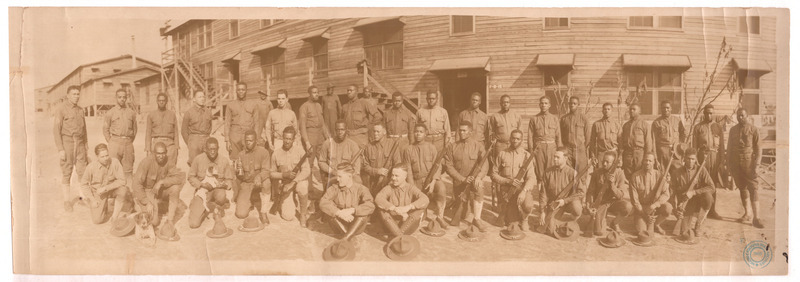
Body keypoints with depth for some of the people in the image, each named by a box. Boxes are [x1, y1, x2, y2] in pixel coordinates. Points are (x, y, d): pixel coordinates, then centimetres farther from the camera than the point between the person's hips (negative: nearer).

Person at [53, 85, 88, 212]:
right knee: (66, 174, 0)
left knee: (82, 171, 2)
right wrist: (60, 149, -15)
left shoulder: (80, 110, 12)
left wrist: (85, 142, 15)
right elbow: (56, 130, -11)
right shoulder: (60, 109, -7)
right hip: (66, 143, -5)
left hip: (80, 143, 5)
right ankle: (67, 201, 8)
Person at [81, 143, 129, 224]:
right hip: (97, 192, -1)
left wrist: (105, 188, -26)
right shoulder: (91, 167, -19)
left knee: (123, 190, -34)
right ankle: (104, 207, 23)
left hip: (111, 189, 1)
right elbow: (84, 184, -5)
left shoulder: (115, 162, -20)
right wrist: (92, 199, -10)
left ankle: (114, 216, -14)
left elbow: (121, 180, -20)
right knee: (97, 220, -13)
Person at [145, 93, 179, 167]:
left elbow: (176, 132, 11)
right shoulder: (151, 115, 11)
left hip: (170, 143, 0)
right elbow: (148, 133, 9)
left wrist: (176, 148, 4)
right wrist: (147, 149, 1)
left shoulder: (172, 114, 12)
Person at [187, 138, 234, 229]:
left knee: (221, 195, -41)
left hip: (218, 190, 0)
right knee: (193, 224, -15)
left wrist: (224, 185, -19)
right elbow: (191, 177, 2)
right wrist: (202, 184, -16)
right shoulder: (198, 159, -7)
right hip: (202, 191, 0)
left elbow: (229, 181, 4)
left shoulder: (224, 161, -5)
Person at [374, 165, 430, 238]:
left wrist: (408, 207, -32)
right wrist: (395, 208, -32)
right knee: (381, 209, -24)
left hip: (408, 225, 0)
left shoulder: (411, 188, -1)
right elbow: (378, 199, -20)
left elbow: (425, 199, -19)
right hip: (392, 224, 0)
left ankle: (395, 235, -28)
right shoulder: (389, 188, 0)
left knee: (421, 208, -22)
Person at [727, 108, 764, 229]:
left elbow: (758, 149, -1)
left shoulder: (753, 130, -1)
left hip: (749, 163, -4)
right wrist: (729, 164, 12)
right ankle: (748, 213, 22)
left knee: (753, 189, -10)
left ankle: (756, 217, -12)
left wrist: (756, 164, -9)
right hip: (736, 164, 4)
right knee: (742, 188, 10)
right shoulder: (733, 130, 10)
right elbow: (729, 147, 15)